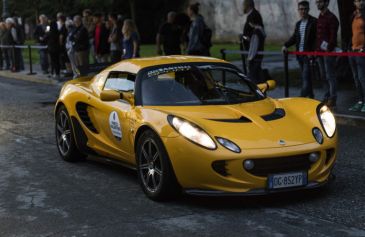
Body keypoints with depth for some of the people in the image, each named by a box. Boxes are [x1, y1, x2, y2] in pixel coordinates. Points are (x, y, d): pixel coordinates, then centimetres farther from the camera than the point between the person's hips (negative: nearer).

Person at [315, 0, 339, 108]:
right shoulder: (319, 18, 16)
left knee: (330, 76, -6)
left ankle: (332, 100, -4)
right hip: (320, 51, 8)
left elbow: (333, 36, -15)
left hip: (328, 51, -8)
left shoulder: (331, 18, -9)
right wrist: (316, 49, 12)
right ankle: (326, 98, 17)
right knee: (324, 76, 11)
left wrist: (329, 48, -20)